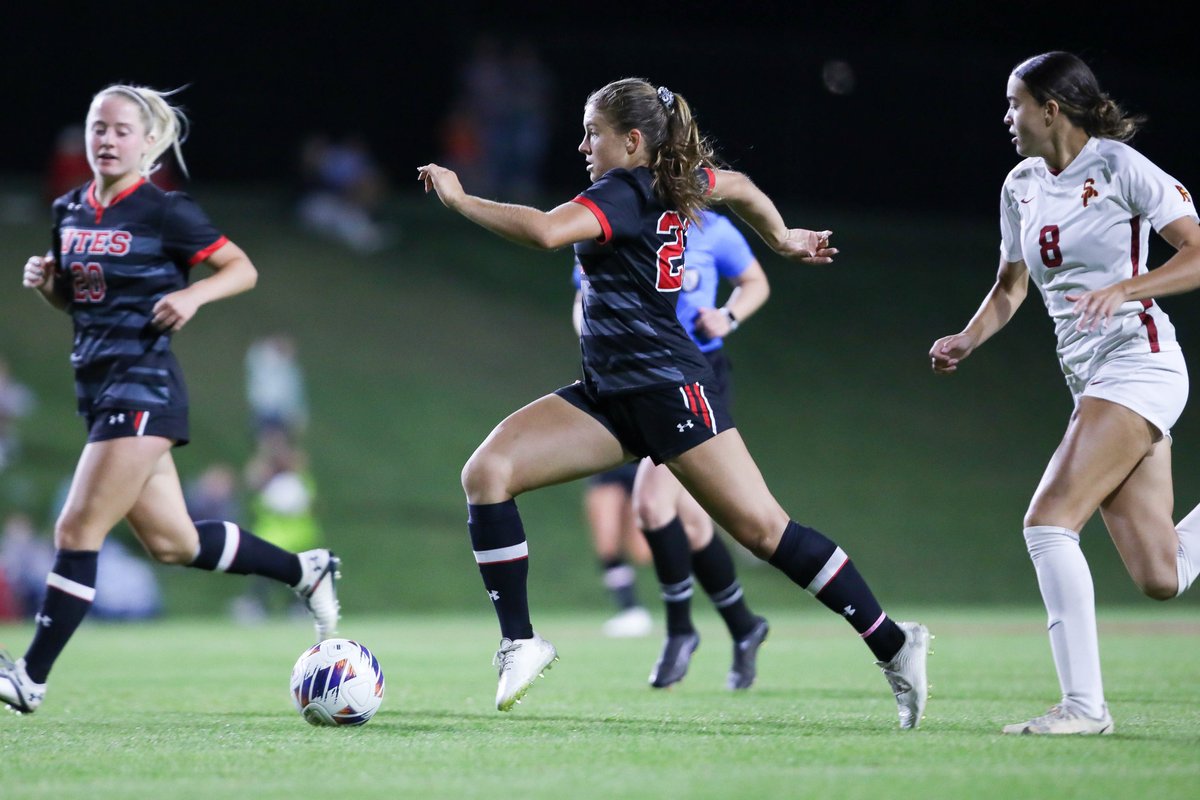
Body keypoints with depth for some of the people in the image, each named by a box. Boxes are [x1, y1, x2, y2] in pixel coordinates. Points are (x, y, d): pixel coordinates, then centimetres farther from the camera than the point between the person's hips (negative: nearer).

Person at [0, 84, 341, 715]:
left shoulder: (164, 212, -9)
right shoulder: (70, 212, 11)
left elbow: (242, 269, -4)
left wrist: (192, 294, -21)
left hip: (144, 386, -8)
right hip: (97, 386, 8)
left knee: (77, 530, -12)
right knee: (170, 542, 14)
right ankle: (304, 570, 32)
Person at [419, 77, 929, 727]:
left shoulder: (625, 192, -15)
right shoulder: (674, 181, 11)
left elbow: (544, 231, -31)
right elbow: (737, 186, 30)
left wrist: (459, 199, -21)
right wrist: (783, 240, 44)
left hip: (666, 389, -10)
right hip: (610, 393, 10)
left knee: (763, 528, -9)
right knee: (485, 471, -7)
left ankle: (894, 644, 0)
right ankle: (519, 643, -4)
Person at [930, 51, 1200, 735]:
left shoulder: (1119, 166, -8)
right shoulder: (1021, 185, 14)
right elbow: (1011, 287, 26)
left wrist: (1123, 289, -25)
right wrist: (967, 341, 8)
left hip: (1138, 364, -7)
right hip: (1089, 379, 7)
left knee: (1049, 520, -20)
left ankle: (1084, 703, -18)